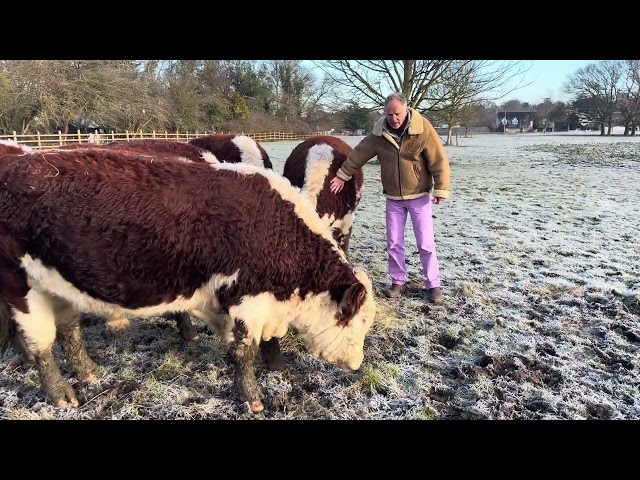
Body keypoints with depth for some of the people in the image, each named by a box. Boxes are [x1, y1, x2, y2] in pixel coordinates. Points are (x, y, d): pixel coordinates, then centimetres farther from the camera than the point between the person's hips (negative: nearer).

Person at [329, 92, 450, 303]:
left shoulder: (423, 129, -16)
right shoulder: (379, 133, -6)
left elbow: (439, 161, -14)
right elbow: (358, 154, 5)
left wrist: (440, 189, -16)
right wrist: (342, 175, 9)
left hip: (419, 195, -3)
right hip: (393, 198, 3)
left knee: (426, 243, 0)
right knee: (394, 243, 8)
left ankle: (433, 284, 13)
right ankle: (398, 281, 23)